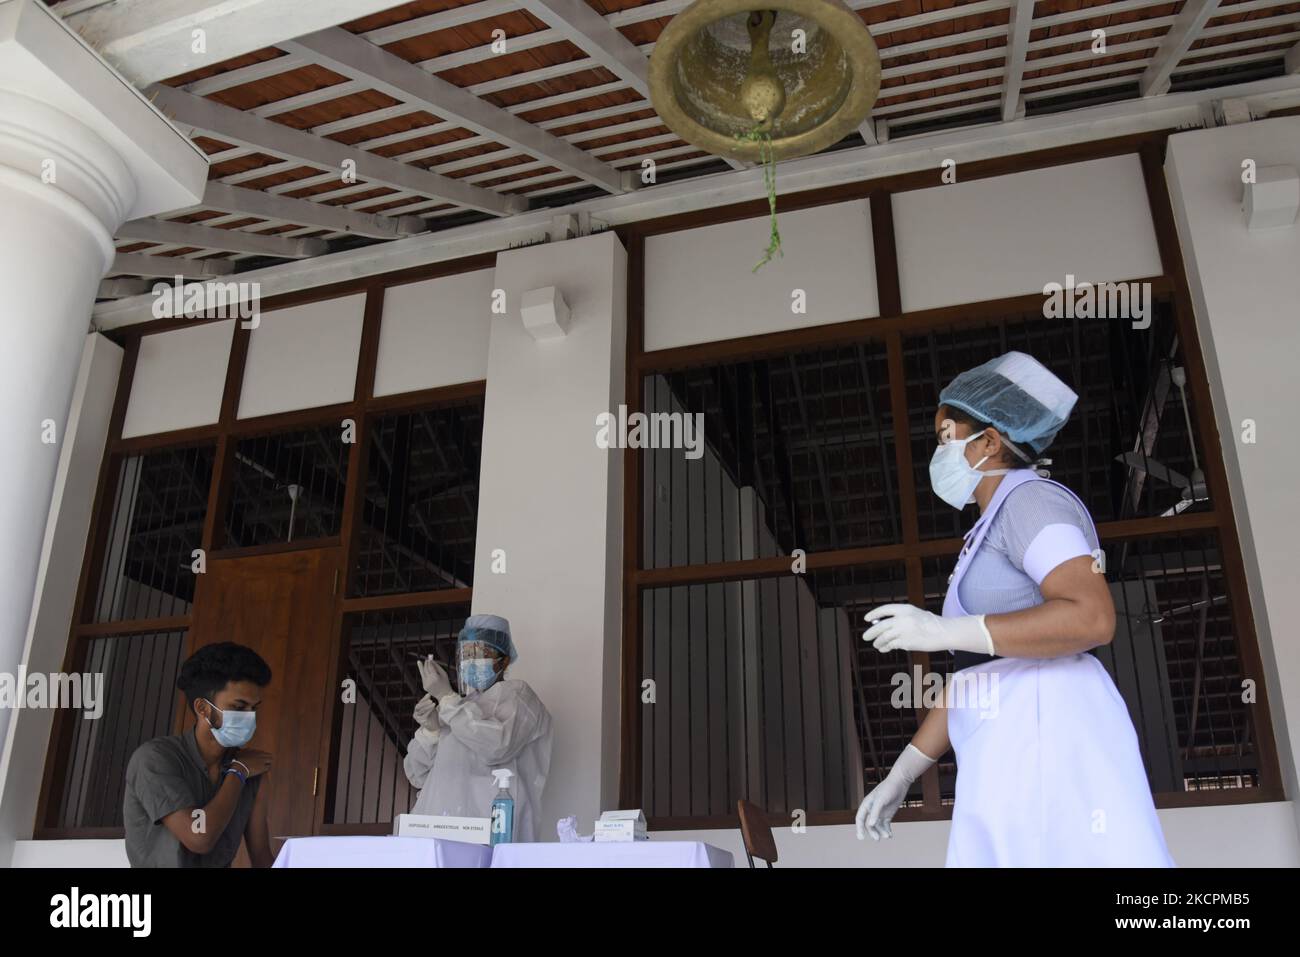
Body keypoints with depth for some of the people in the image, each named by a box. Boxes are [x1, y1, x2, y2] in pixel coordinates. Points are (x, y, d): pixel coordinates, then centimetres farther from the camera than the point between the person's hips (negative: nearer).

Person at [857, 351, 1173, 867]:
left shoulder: (1029, 500, -3)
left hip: (1047, 739, -9)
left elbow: (1093, 618, -20)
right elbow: (971, 676, 23)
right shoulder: (994, 535, 25)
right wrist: (901, 772, 19)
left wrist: (944, 631, -17)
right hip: (1011, 756, 9)